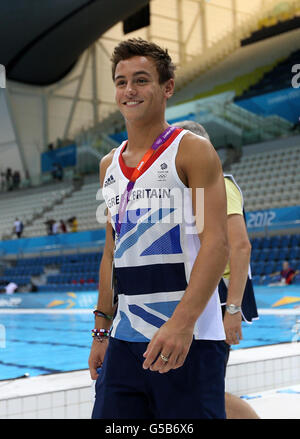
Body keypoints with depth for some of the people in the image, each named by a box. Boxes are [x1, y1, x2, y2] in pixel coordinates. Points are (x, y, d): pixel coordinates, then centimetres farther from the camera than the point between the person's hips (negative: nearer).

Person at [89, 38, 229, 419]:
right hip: (123, 340, 6)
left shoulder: (193, 151, -4)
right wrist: (102, 329, 14)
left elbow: (216, 244, -13)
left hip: (189, 341, -5)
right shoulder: (109, 165, 14)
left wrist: (183, 321, -24)